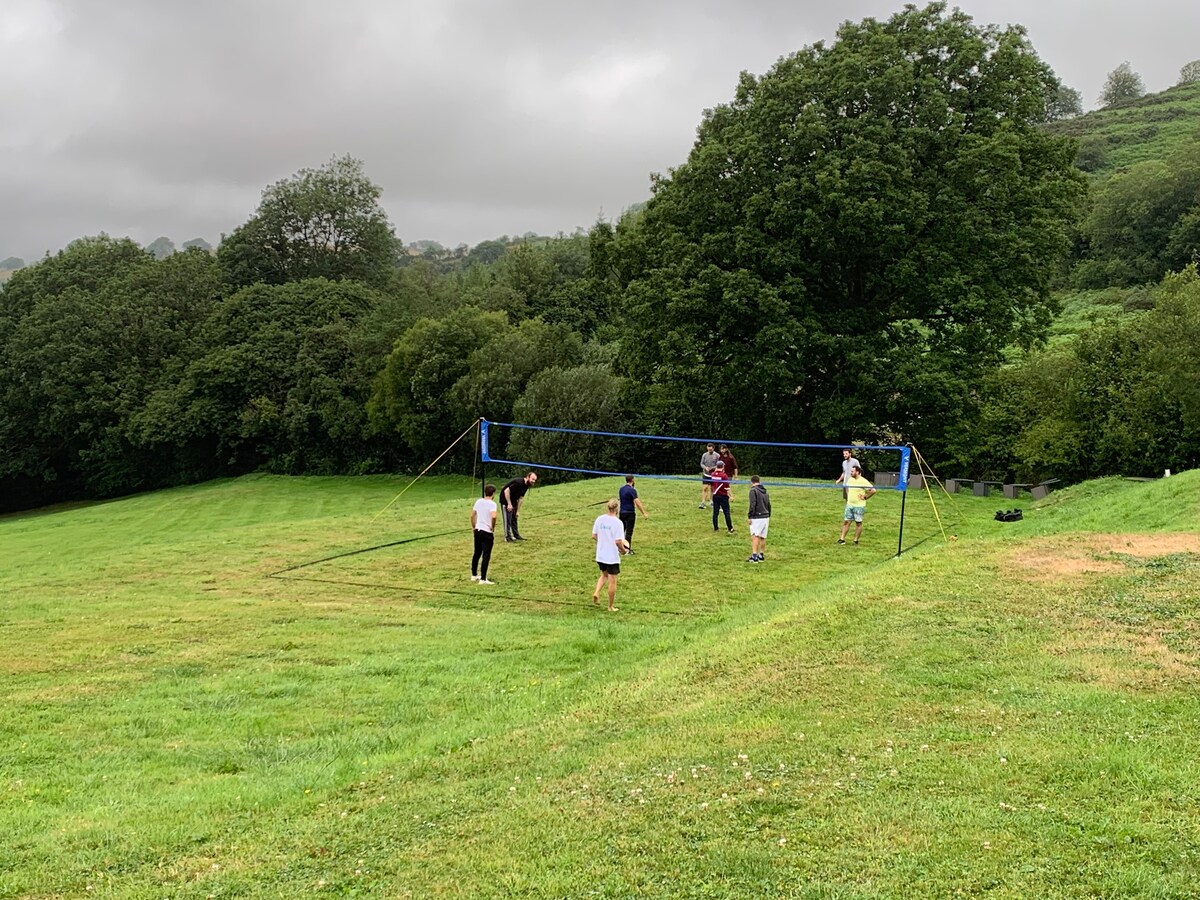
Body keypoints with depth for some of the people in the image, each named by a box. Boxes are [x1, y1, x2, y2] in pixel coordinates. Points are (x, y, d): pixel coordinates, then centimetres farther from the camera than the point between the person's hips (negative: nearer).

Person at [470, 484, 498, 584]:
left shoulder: (478, 501, 6)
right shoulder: (492, 504, -14)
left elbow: (472, 515, 13)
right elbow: (493, 517, -28)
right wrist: (493, 528, -13)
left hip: (477, 530, 7)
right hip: (487, 532, -7)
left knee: (477, 554, 19)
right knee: (486, 556, -2)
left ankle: (474, 575, 29)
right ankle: (483, 579, -2)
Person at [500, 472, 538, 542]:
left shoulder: (526, 485, 0)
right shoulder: (518, 483, -29)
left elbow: (521, 498, 6)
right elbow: (506, 491, -30)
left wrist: (518, 510, 4)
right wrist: (509, 504, -27)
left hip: (513, 501, 9)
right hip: (505, 500, -9)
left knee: (514, 518, 15)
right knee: (507, 519, -8)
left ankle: (516, 535, 23)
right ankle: (508, 537, -2)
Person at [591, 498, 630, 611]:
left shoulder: (599, 519, -2)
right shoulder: (617, 522, -19)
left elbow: (594, 536, 4)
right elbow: (618, 542, -22)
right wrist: (624, 550, -3)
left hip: (600, 555, 5)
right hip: (612, 557, -5)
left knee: (604, 575, 28)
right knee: (612, 581, 8)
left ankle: (596, 593, 5)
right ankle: (611, 607, 17)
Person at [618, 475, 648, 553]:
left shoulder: (621, 490, 8)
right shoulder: (632, 490, -15)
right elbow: (637, 502, -21)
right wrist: (644, 513, -21)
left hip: (622, 512, 7)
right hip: (630, 513, -7)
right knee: (629, 531, -2)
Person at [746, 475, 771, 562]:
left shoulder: (753, 490, -7)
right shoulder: (765, 491, 15)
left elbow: (752, 505, -15)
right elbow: (769, 505, 19)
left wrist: (749, 516, -12)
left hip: (757, 518, -7)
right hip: (766, 517, 7)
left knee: (755, 536, -11)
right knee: (762, 537, 12)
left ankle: (754, 556, -19)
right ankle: (761, 555, 18)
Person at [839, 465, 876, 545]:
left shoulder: (863, 481, -15)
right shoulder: (850, 479, 6)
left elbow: (873, 490, -19)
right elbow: (847, 488, 27)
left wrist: (865, 497, -14)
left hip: (859, 506, -6)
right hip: (849, 505, 6)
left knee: (858, 523, 4)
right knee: (846, 521, 4)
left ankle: (856, 540, 10)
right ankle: (842, 539, 7)